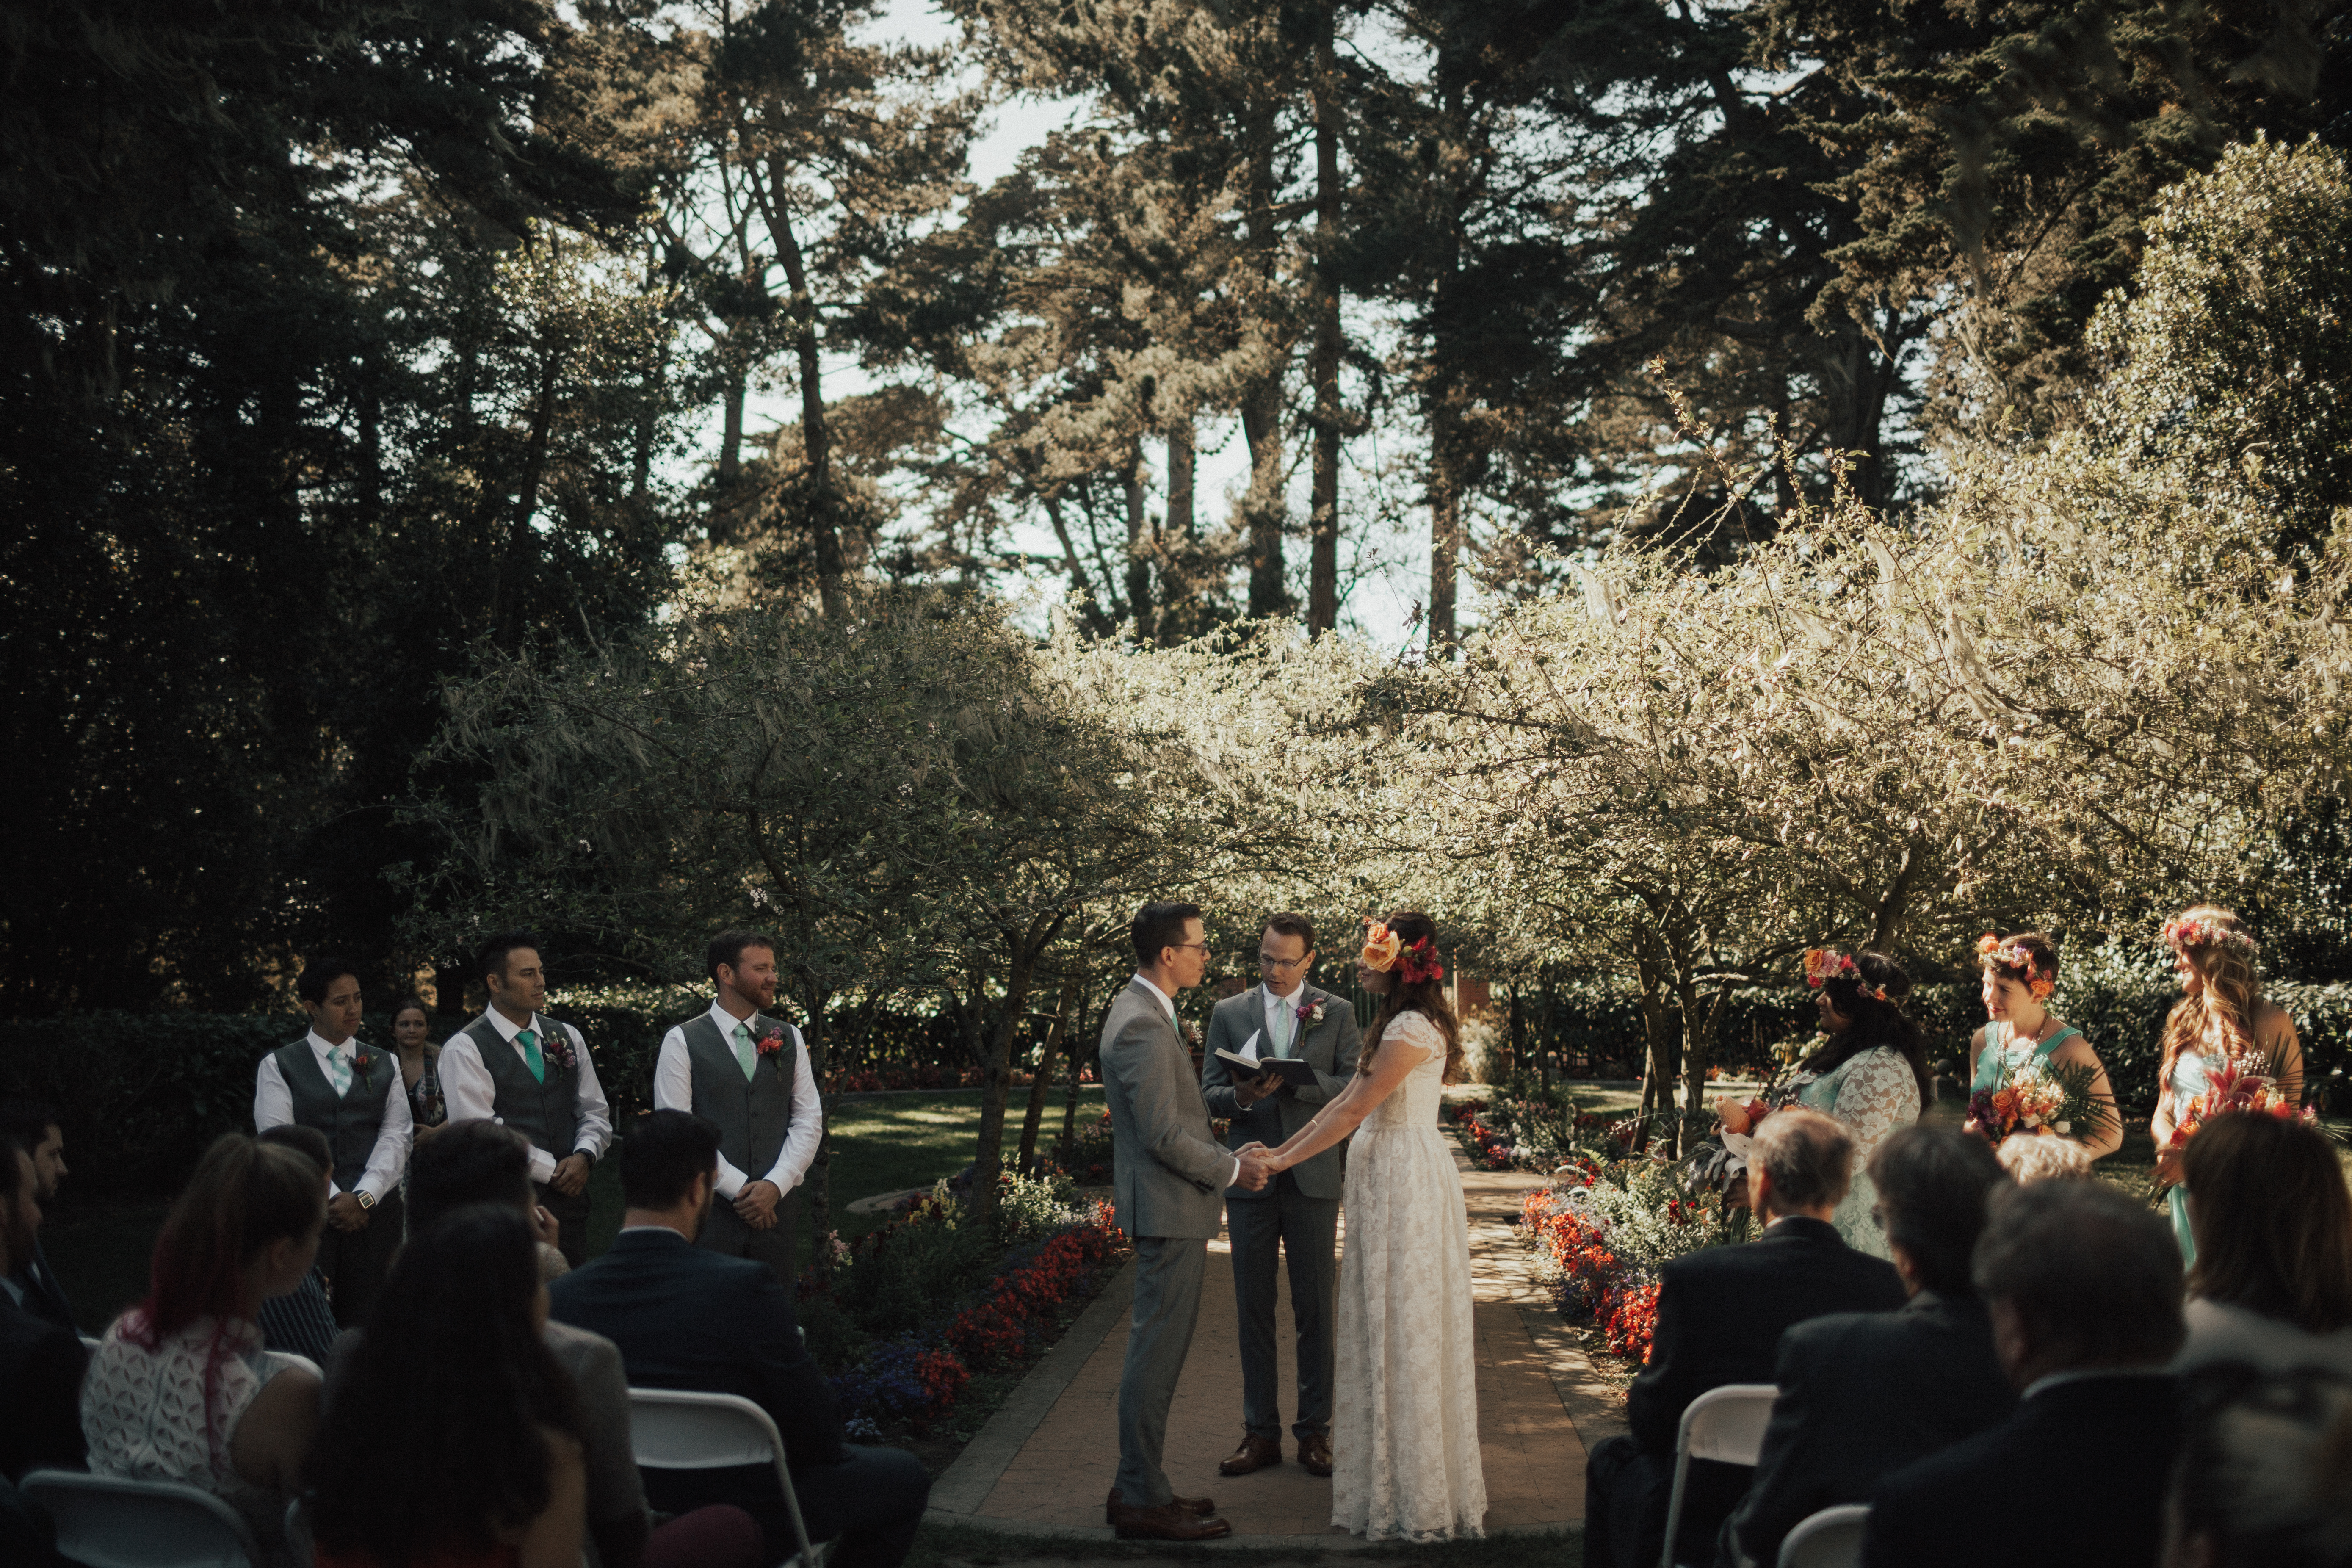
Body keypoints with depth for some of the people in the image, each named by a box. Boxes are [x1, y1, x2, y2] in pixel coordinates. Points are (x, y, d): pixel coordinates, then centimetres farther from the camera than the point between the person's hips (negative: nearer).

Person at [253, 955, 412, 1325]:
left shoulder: (385, 1065, 14)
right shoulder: (278, 1066, 6)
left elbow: (396, 1137, 5)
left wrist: (363, 1197, -9)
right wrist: (331, 1199, -11)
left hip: (374, 1210, 2)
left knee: (366, 1321, -1)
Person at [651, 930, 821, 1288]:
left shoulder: (789, 1038, 12)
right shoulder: (682, 1041, 0)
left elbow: (809, 1120, 7)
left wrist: (775, 1185, -7)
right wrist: (737, 1188, -11)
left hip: (775, 1205, 3)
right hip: (710, 1209, -3)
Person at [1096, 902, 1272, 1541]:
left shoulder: (1141, 1012, 13)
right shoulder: (1142, 1027, -21)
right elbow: (1164, 1135, -23)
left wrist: (1225, 1158, 16)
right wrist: (1232, 1169, -11)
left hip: (1168, 1207, 11)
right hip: (1168, 1209, -11)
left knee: (1156, 1349, 16)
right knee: (1157, 1352, -4)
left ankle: (1138, 1486, 25)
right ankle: (1143, 1501, 3)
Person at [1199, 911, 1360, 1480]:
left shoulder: (1337, 1013, 5)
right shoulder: (1229, 1014, 8)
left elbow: (1356, 1087, -4)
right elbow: (1209, 1095, 4)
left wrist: (1294, 1082, -19)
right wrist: (1240, 1097, -19)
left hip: (1313, 1177, -1)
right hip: (1250, 1177, 1)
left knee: (1314, 1308, 4)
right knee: (1253, 1308, 5)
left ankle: (1314, 1430, 14)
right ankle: (1261, 1432, 13)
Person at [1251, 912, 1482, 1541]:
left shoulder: (1413, 1029, -18)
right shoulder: (1398, 1024, 13)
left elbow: (1352, 1113, -18)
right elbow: (1348, 1102, 16)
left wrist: (1281, 1162, -13)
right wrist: (1281, 1148, 13)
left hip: (1407, 1181, -10)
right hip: (1387, 1177, 10)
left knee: (1406, 1323, -2)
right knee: (1387, 1322, 14)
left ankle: (1414, 1493, 8)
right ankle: (1390, 1465, 23)